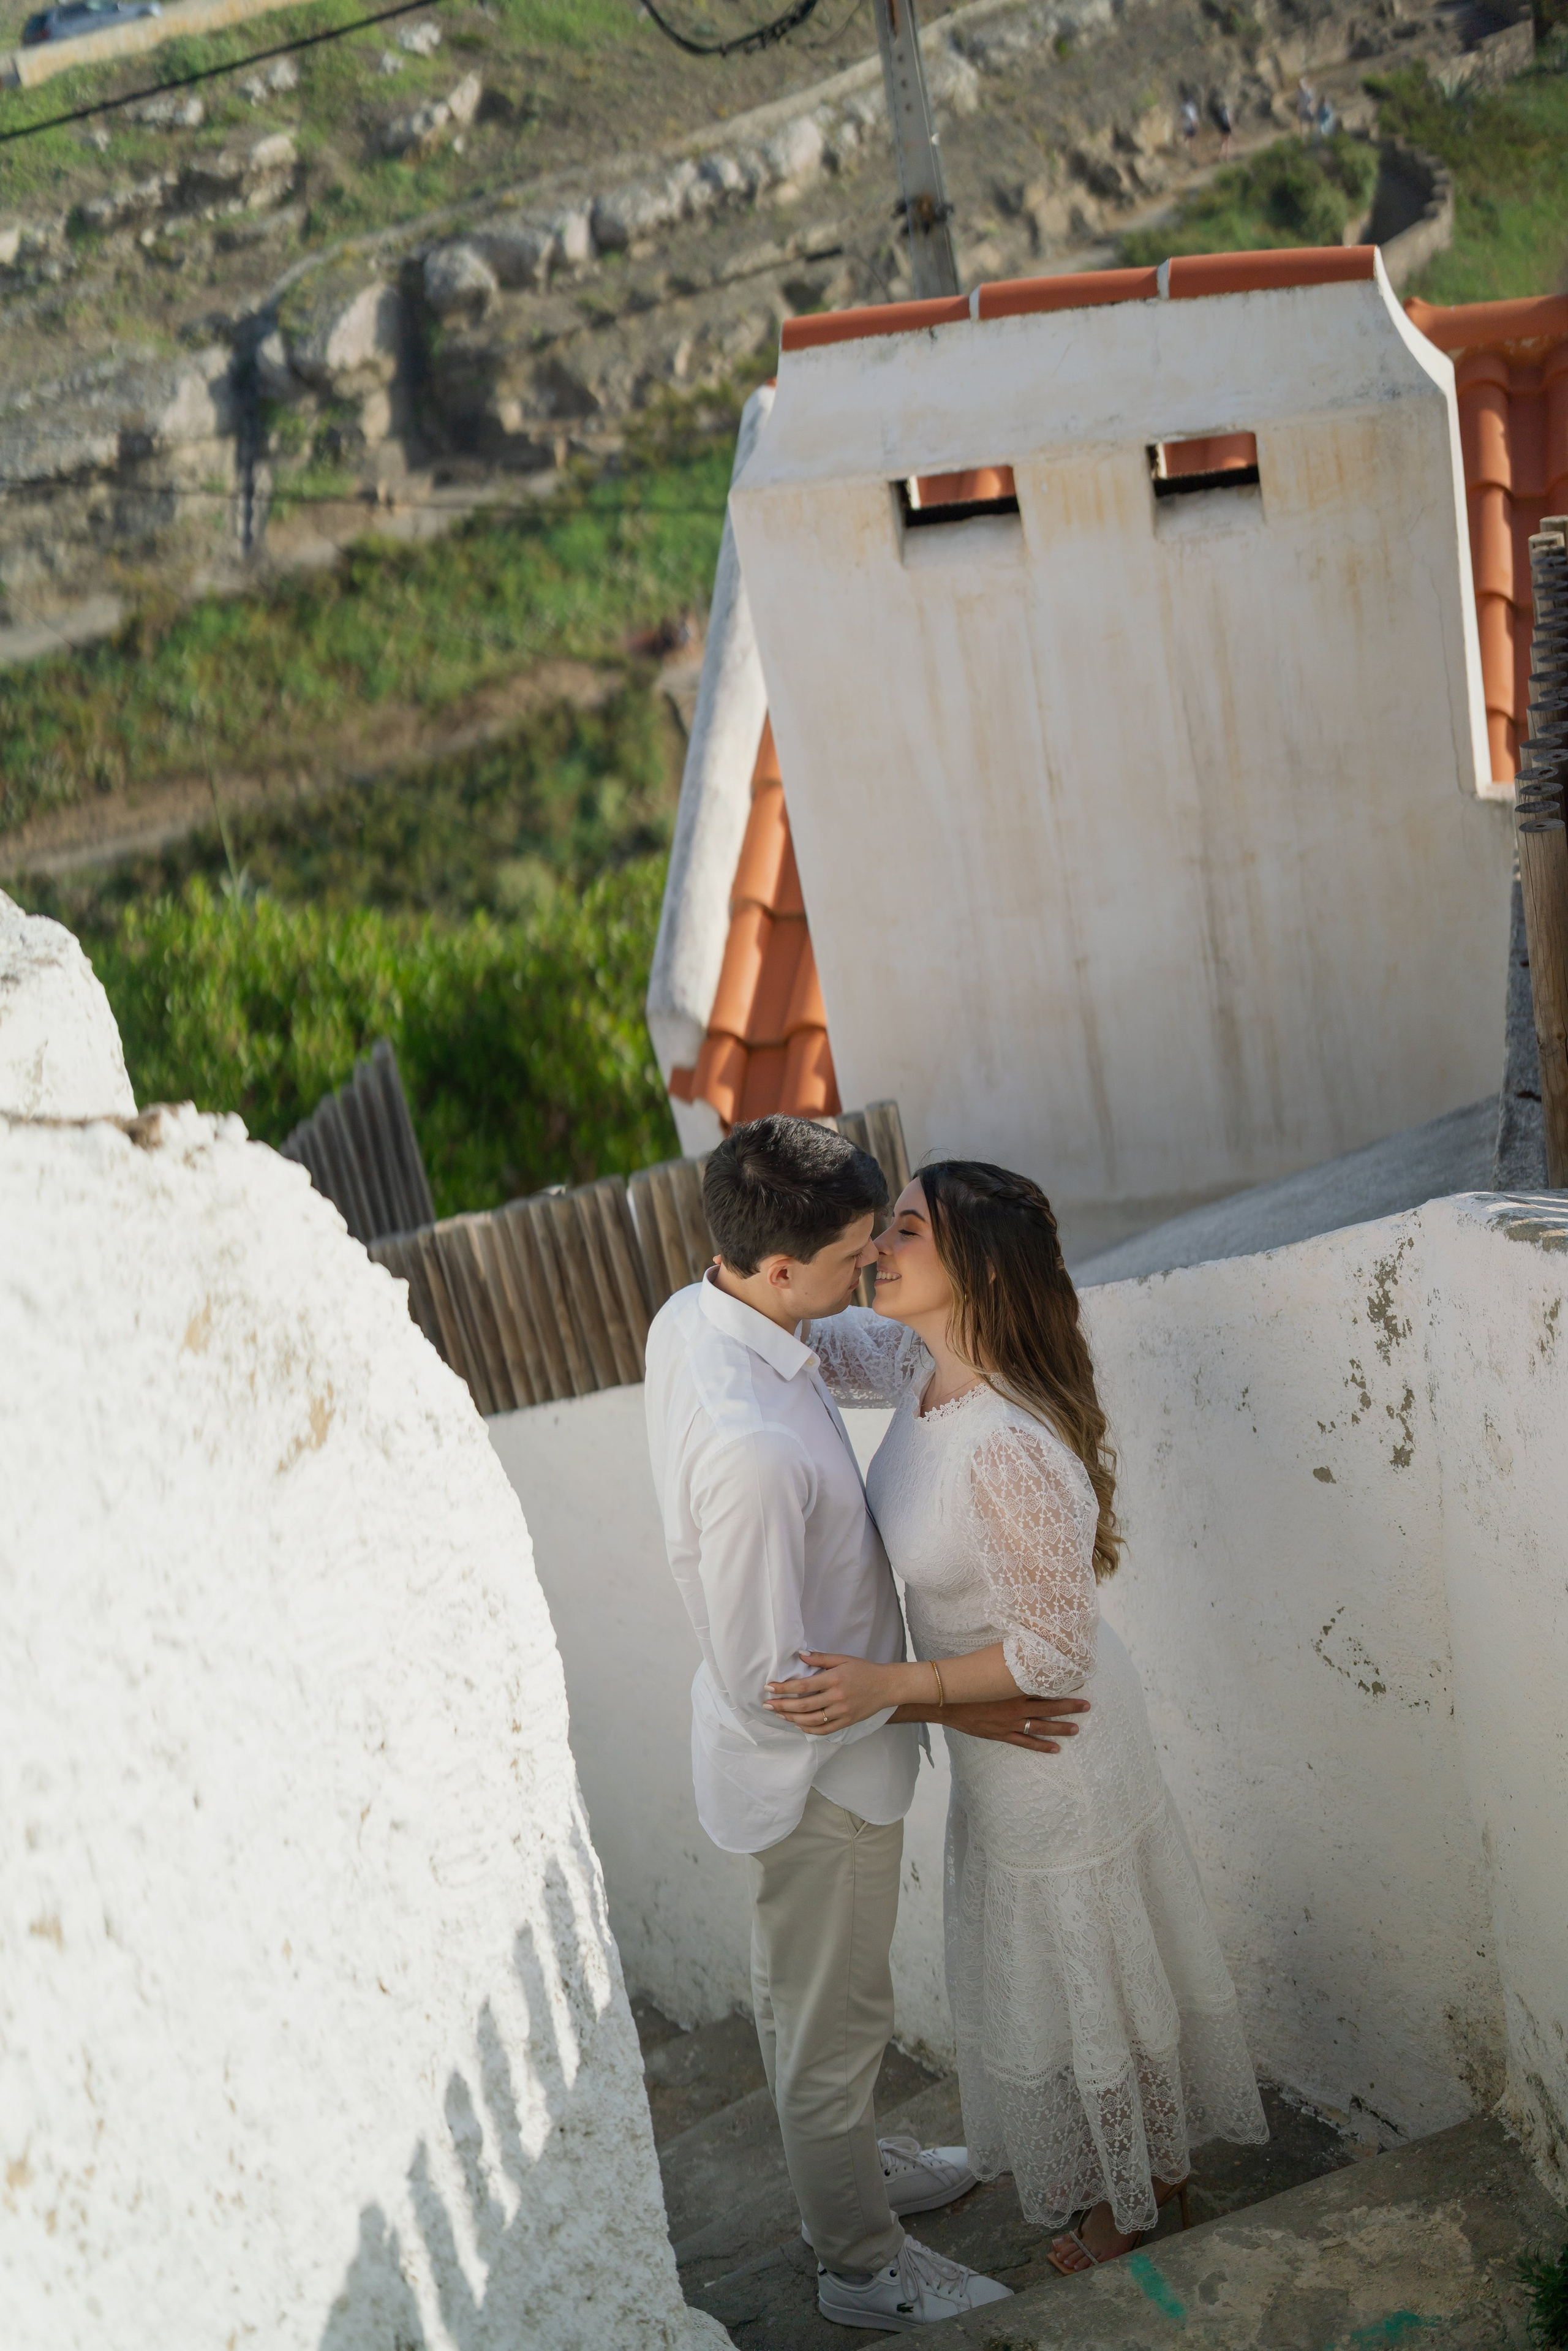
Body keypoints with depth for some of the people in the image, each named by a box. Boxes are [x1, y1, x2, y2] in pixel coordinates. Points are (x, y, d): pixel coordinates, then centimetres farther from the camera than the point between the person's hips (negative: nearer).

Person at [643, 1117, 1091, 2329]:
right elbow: (769, 1684, -30)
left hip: (798, 1748, 9)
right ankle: (863, 2264, 38)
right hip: (816, 1768, -9)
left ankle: (850, 2164, 54)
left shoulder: (691, 1315, -10)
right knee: (835, 2018, 15)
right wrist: (946, 1704, -20)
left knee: (801, 1989, 30)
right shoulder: (754, 1446, -39)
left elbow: (851, 1345, 14)